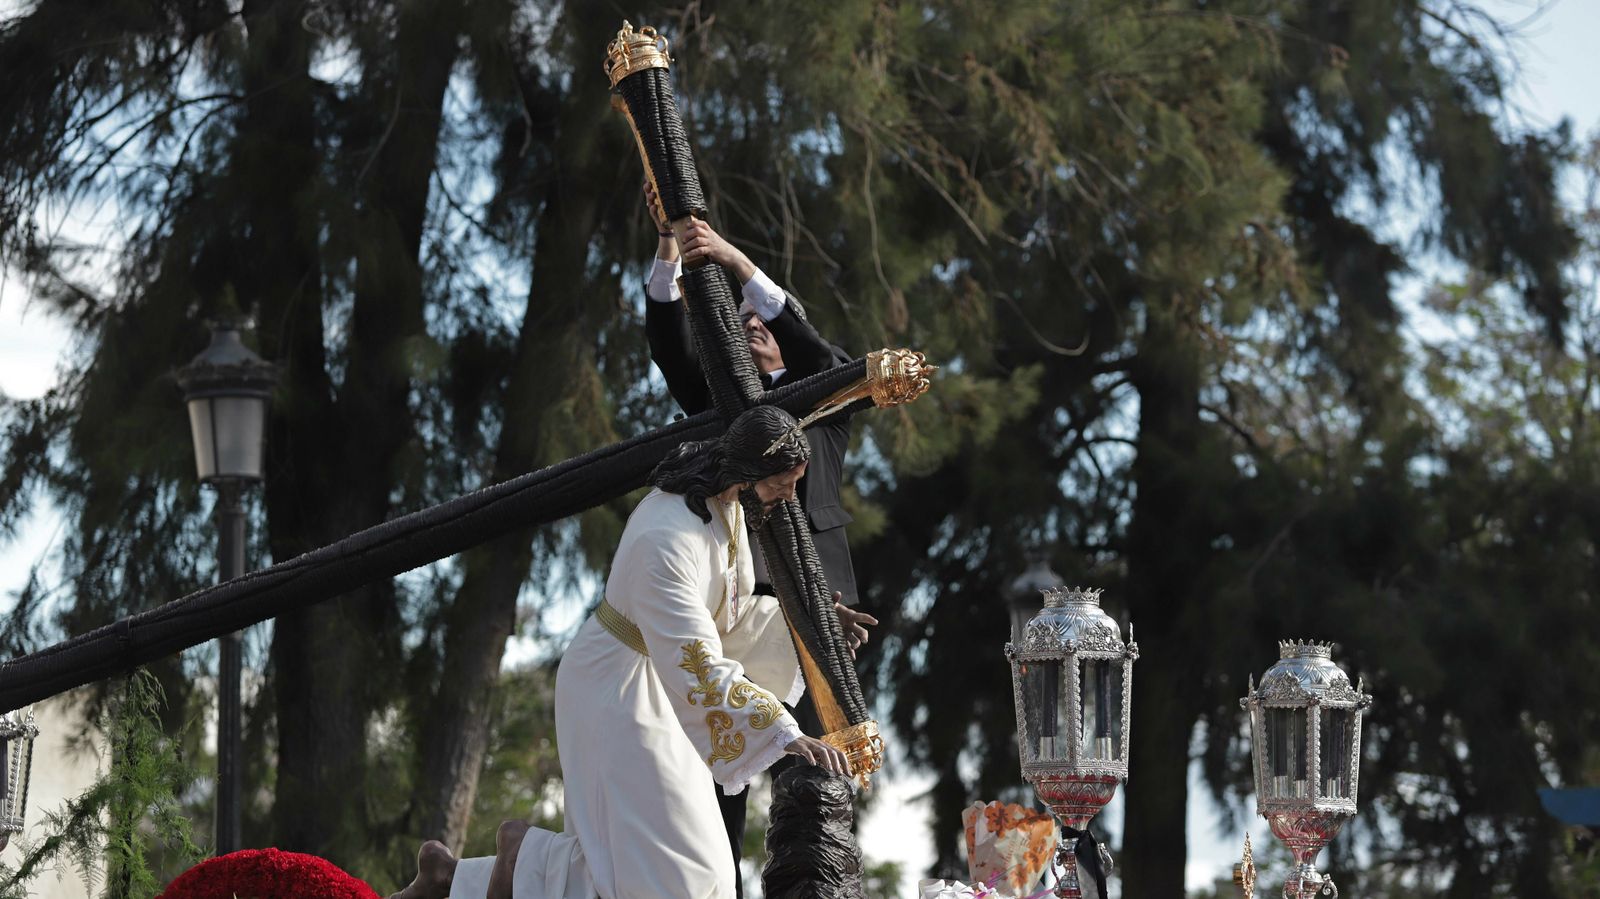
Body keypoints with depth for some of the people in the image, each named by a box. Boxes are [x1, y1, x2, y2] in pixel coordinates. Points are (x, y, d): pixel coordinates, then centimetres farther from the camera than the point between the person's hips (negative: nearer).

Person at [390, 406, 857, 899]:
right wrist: (787, 735, -39)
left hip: (657, 688, 9)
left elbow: (729, 610, 13)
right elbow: (699, 672, -34)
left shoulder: (724, 506, -2)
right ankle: (529, 855, 10)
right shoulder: (666, 541, -31)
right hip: (617, 695, -9)